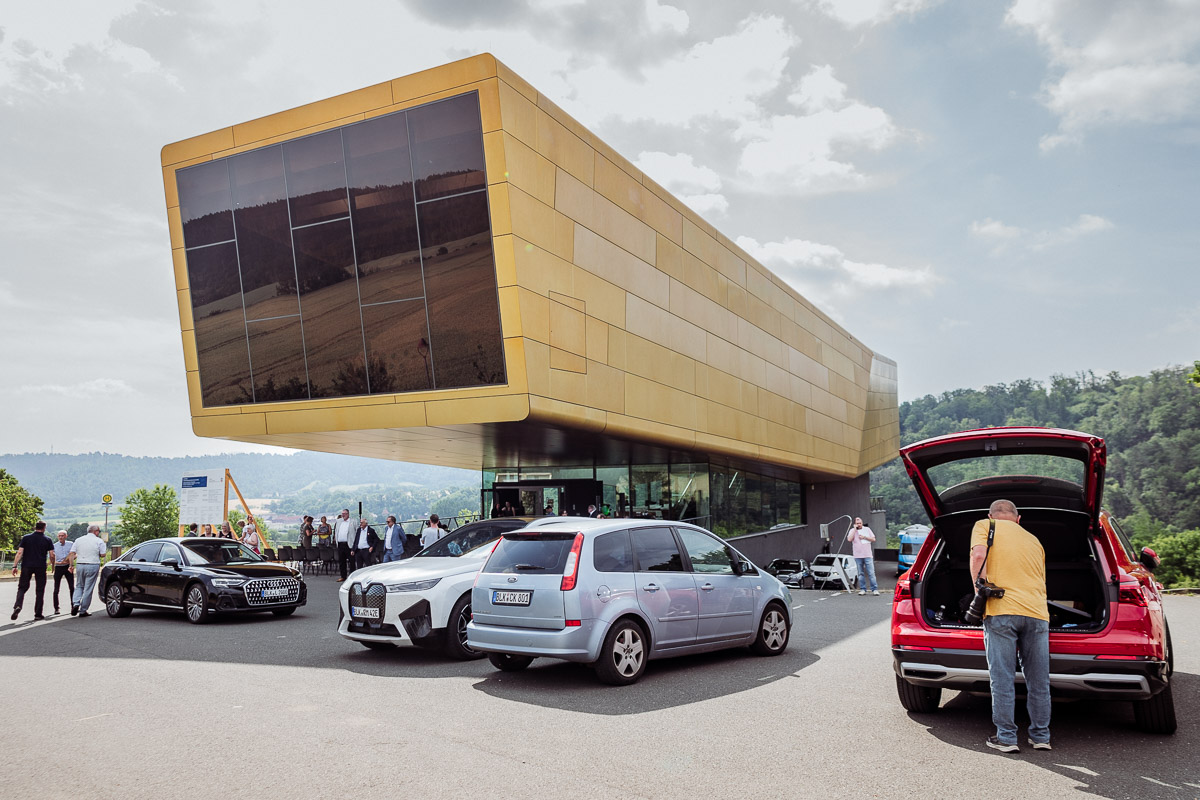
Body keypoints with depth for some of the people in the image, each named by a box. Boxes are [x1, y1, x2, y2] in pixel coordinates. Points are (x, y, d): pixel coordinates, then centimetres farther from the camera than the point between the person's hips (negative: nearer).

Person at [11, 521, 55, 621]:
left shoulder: (26, 538, 3)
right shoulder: (47, 540, 2)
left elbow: (20, 552, -4)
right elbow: (52, 555, -2)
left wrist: (15, 566, -3)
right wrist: (52, 564, 15)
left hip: (26, 566, 1)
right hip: (41, 567, -1)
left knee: (22, 587, 11)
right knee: (40, 590, 6)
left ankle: (17, 606, -14)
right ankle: (38, 614, 7)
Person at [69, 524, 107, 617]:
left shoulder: (78, 540, 9)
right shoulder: (99, 541, -2)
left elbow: (72, 553, 5)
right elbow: (102, 555, -5)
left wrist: (72, 565, 9)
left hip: (80, 565, 3)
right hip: (93, 566, -3)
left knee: (79, 586, 19)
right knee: (88, 589, 2)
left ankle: (76, 603, -3)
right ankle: (83, 611, 6)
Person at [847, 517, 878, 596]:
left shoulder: (867, 529, 11)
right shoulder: (852, 530, 7)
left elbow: (873, 539, 8)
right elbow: (849, 539, -11)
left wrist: (864, 537, -6)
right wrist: (855, 529, -8)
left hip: (868, 555, 0)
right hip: (858, 556, 0)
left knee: (871, 573, -5)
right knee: (861, 574, 4)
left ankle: (874, 589, -4)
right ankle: (863, 589, 10)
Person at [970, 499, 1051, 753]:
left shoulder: (984, 526, 10)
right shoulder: (1033, 540, 25)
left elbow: (978, 556, -8)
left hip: (1001, 611, -4)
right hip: (1037, 612, 4)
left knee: (1002, 680, 1)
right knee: (1038, 680, 12)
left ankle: (1006, 737, 5)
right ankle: (1040, 736, 19)